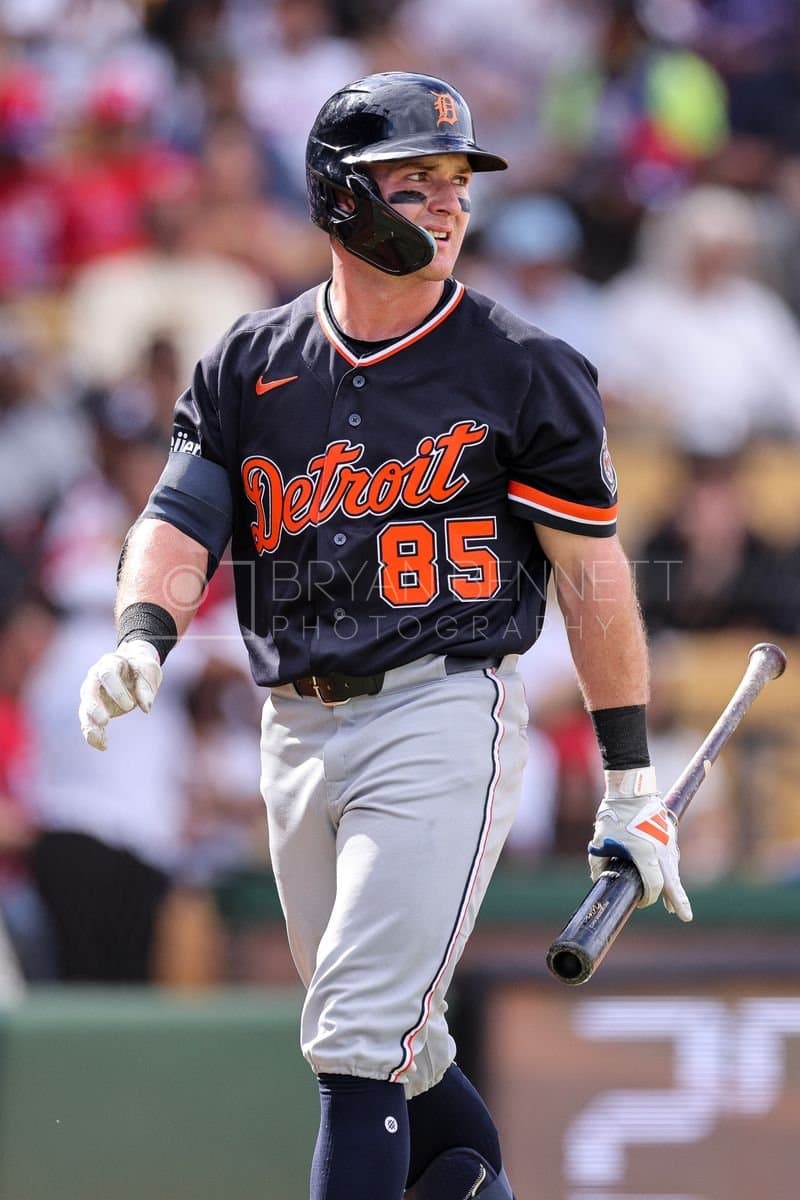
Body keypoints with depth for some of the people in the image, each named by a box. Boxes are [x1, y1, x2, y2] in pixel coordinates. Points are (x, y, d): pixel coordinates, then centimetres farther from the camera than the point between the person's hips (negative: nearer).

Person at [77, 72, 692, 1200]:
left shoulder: (520, 367, -2)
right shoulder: (247, 366, 9)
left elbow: (592, 573, -1)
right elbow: (181, 518, 0)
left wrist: (632, 785, -3)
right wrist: (143, 638, -24)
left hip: (446, 715, -5)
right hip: (299, 728, 5)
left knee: (362, 1035, -15)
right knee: (392, 1047, 15)